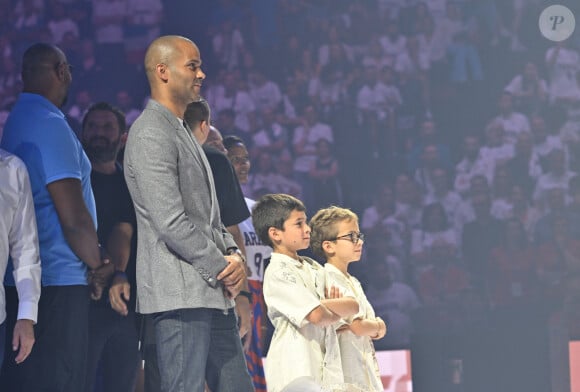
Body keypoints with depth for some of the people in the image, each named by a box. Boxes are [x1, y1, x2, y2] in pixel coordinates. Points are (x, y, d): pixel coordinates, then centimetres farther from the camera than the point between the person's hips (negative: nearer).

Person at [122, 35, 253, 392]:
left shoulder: (182, 132, 21)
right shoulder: (151, 135, -12)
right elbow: (172, 223, -19)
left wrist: (232, 253, 5)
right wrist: (223, 268, -12)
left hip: (214, 294, 10)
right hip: (181, 294, -10)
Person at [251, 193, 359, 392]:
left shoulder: (313, 268, 15)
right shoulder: (277, 272, -10)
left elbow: (353, 306, 8)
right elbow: (316, 315, -20)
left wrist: (323, 305, -11)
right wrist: (336, 313, 2)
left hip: (325, 365, 8)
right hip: (294, 366, -8)